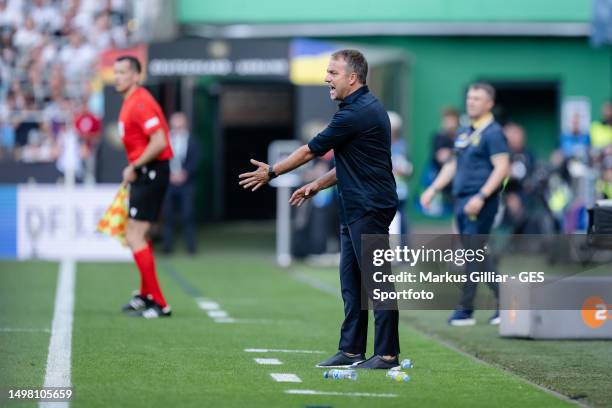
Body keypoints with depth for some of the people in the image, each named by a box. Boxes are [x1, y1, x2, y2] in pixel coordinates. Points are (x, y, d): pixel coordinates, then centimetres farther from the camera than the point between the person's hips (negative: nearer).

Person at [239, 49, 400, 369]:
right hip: (356, 210, 11)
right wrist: (317, 185, 20)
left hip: (369, 209, -11)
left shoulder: (357, 114, -17)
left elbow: (311, 151, -10)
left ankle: (387, 354, -5)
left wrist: (271, 172, 2)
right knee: (351, 281, 11)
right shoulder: (364, 108, 15)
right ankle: (351, 351, 14)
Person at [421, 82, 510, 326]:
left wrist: (481, 197, -24)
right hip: (461, 201, 9)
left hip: (480, 203, -9)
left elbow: (502, 168, -16)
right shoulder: (464, 133, 18)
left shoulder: (493, 133, -8)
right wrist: (433, 189, 18)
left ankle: (465, 310, -2)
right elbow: (453, 165, 27)